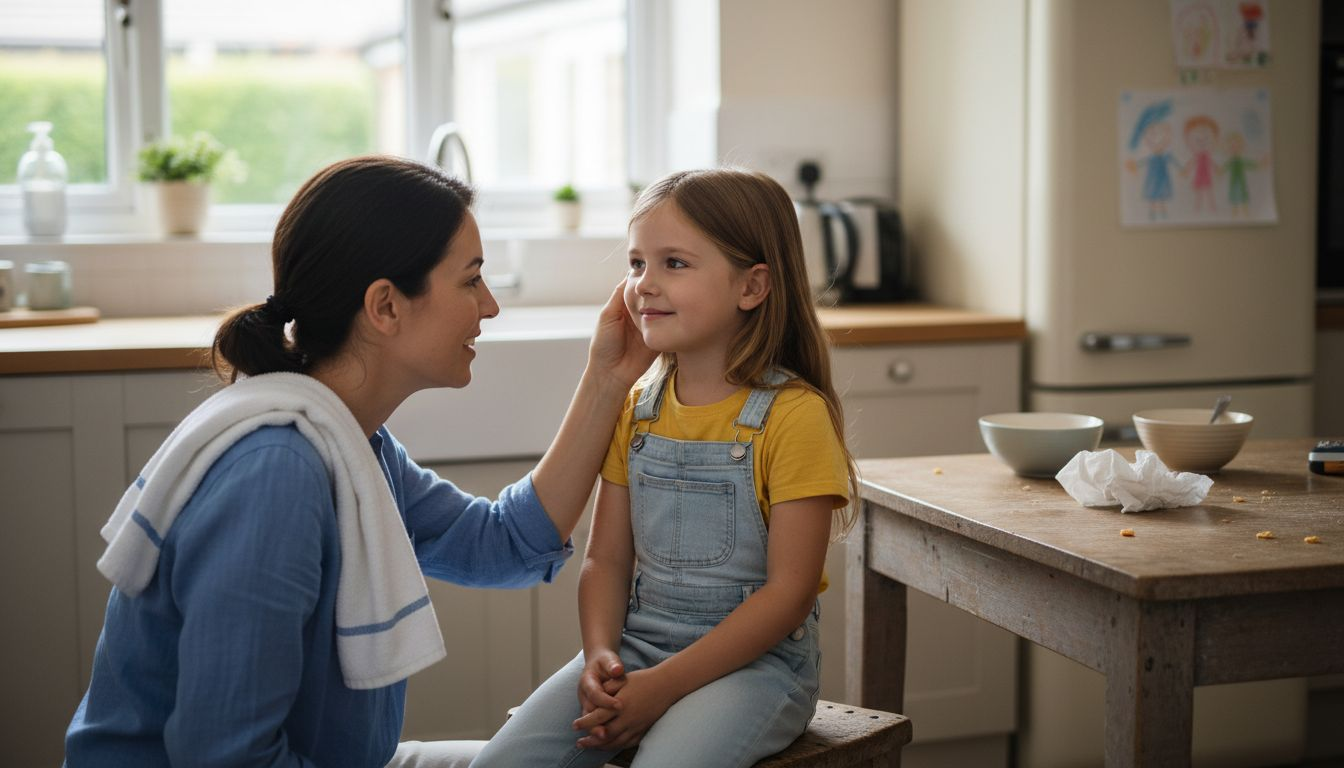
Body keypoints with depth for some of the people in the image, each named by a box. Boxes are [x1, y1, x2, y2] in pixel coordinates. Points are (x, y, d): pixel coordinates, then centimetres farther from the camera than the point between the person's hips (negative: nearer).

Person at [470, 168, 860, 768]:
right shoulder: (636, 410, 9)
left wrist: (664, 686, -18)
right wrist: (599, 656, -10)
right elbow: (606, 558, 9)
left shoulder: (793, 415, -10)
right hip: (635, 648, 5)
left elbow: (789, 591, -14)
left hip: (753, 659, -5)